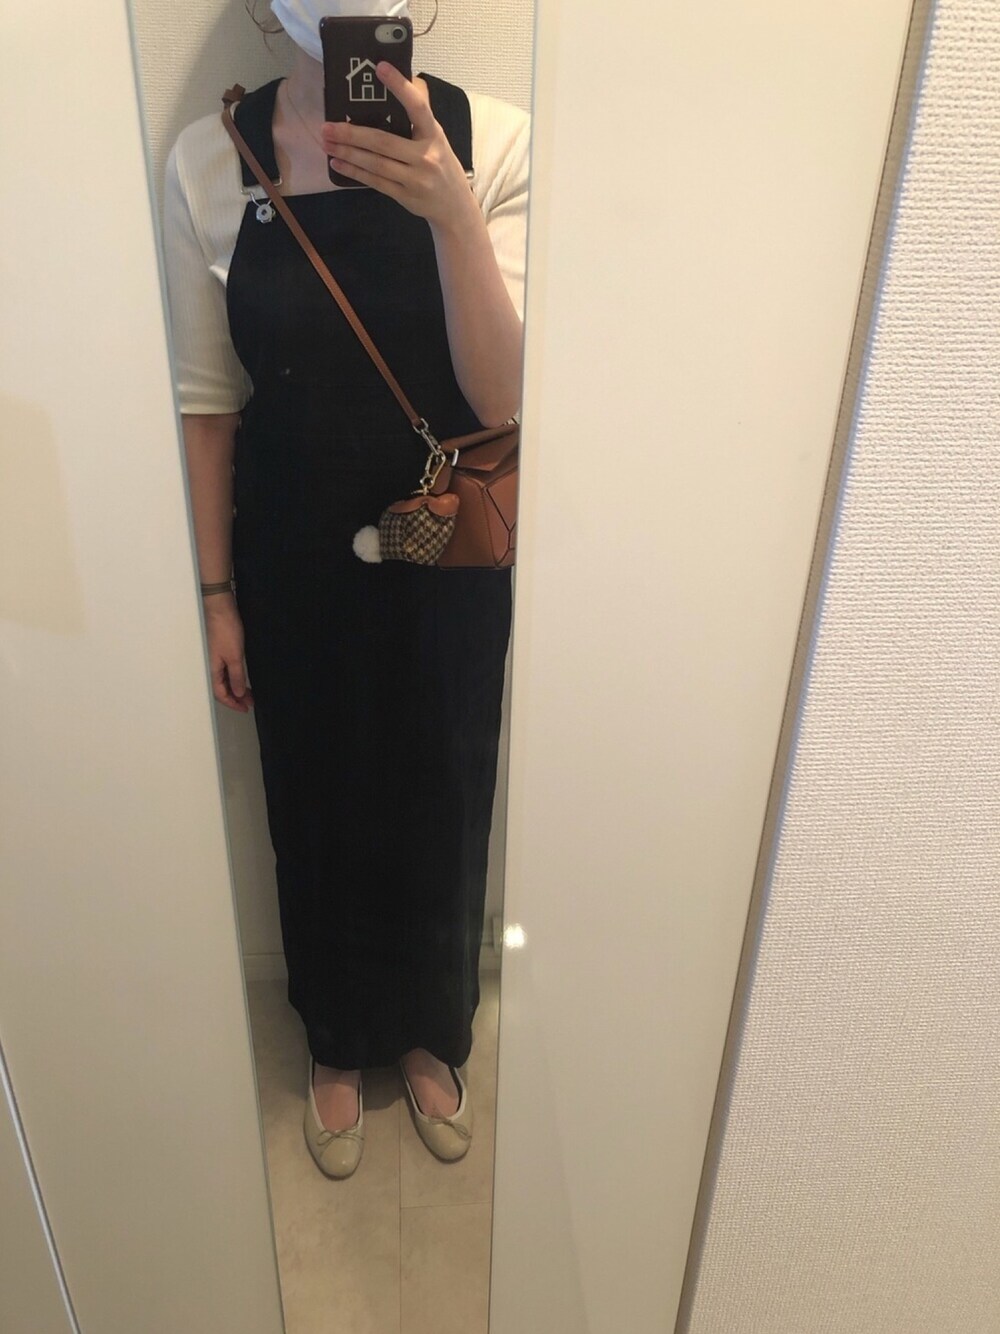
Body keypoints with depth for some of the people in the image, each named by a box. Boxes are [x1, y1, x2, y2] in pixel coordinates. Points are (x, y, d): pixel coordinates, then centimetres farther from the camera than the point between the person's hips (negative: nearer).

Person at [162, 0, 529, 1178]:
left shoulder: (494, 143, -9)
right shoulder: (207, 161, -5)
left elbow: (503, 400, -16)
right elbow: (207, 402, 0)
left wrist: (449, 209, -30)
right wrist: (216, 594, 1)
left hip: (446, 554, 0)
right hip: (292, 558, 1)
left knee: (440, 807, 16)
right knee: (316, 809, 17)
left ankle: (430, 1039, 47)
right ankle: (338, 1048, 47)